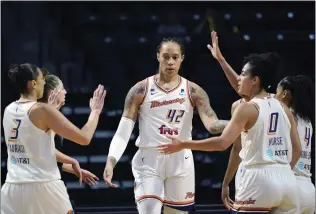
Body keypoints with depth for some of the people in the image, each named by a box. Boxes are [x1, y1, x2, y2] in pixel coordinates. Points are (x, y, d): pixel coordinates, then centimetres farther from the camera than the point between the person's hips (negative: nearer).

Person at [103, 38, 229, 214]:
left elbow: (212, 124, -10)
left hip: (180, 161, 2)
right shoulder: (141, 90, -1)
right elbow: (123, 132, -4)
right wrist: (110, 162, -18)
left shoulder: (193, 91, 2)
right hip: (149, 161, -2)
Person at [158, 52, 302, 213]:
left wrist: (183, 145, -10)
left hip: (259, 180, -6)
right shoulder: (284, 109, 12)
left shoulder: (247, 108, -6)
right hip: (287, 181, 6)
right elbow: (297, 150, 13)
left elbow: (223, 143, -15)